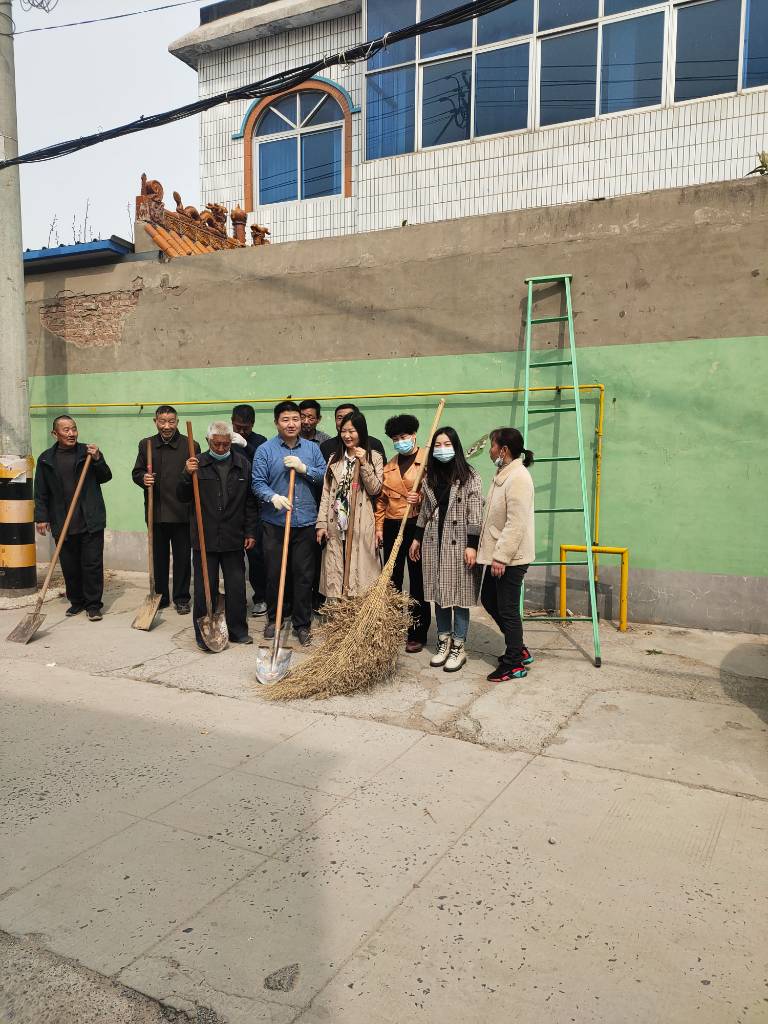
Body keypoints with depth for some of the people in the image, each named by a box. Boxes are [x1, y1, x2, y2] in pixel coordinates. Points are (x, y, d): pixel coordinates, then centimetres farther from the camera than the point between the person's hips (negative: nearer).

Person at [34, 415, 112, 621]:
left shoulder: (88, 452, 3)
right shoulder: (46, 459, 6)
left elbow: (106, 477, 6)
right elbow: (41, 493, 8)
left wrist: (97, 460, -10)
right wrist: (41, 517, 2)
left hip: (91, 522, -1)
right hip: (62, 524, 2)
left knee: (93, 564, -1)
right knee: (69, 566, 9)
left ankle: (93, 605, 8)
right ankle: (76, 601, 24)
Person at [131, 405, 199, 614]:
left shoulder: (191, 446, -1)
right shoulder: (146, 444, 7)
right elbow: (136, 472, 11)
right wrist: (143, 479, -11)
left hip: (182, 513, -2)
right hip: (156, 511, 3)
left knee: (182, 557, 5)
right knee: (158, 556, 12)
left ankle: (181, 598, 17)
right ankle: (160, 596, 25)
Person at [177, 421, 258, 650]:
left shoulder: (242, 464, 5)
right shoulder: (197, 463, 1)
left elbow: (250, 501, 8)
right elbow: (182, 497, 2)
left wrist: (250, 531, 4)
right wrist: (187, 475, -17)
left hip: (233, 539, 2)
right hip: (204, 539, -1)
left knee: (236, 587, 8)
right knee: (204, 588, 4)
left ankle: (238, 631, 21)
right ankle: (204, 635, 14)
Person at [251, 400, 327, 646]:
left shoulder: (312, 448, 8)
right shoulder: (265, 450, 1)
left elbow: (325, 477, 4)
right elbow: (257, 483, -4)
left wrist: (304, 468, -10)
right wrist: (273, 497, -22)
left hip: (305, 522, 1)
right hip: (274, 523, -1)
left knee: (304, 575, 5)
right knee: (274, 574, 7)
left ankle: (302, 623, 16)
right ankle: (273, 618, 25)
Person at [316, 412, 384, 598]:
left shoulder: (374, 458, 4)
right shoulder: (334, 459, 14)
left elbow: (374, 489, -6)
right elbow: (326, 493, 10)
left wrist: (364, 464, -14)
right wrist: (322, 523, 3)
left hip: (361, 526, -3)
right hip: (335, 525, 4)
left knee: (359, 571, -3)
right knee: (335, 571, 4)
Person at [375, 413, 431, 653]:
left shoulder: (428, 459, -3)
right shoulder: (389, 466, 16)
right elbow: (382, 500, 17)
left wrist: (421, 498, -22)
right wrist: (379, 527, 11)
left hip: (418, 525, -5)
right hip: (392, 527, 5)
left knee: (418, 580, 1)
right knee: (392, 579, 10)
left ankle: (417, 634, 10)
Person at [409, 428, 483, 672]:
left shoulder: (470, 477, -6)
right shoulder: (429, 477, 10)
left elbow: (475, 515, -10)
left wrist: (472, 545, -15)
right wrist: (417, 538, 15)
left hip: (458, 542, -5)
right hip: (434, 542, 5)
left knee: (459, 594, 1)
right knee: (439, 593, 11)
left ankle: (458, 647, 12)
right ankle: (444, 642, 24)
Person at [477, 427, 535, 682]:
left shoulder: (518, 477, -20)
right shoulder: (503, 474, 12)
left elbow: (516, 524, -24)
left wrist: (501, 556, -23)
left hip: (511, 557, -10)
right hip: (498, 554, 10)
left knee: (507, 609, -1)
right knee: (488, 600, 17)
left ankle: (515, 664, 14)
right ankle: (519, 649, 30)